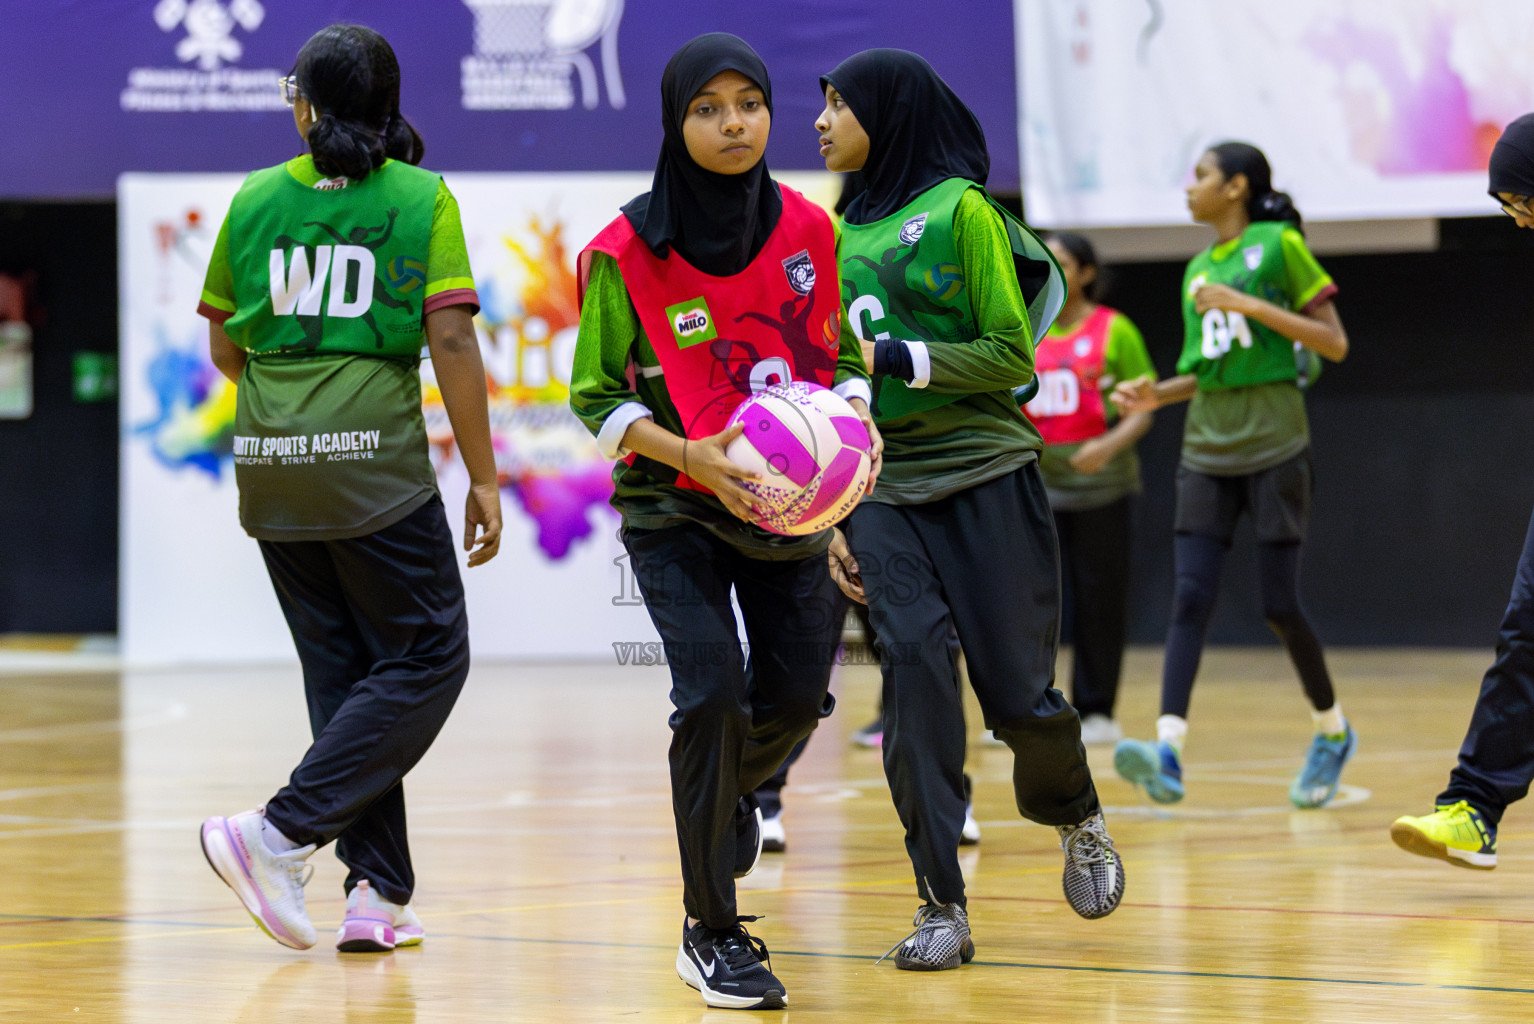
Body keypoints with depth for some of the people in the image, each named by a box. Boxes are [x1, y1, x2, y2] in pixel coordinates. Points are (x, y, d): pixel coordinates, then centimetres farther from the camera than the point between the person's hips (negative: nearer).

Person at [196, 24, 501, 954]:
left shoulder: (256, 199, 7)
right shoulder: (422, 198, -1)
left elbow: (225, 347, 12)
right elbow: (453, 342, -8)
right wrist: (484, 479, -2)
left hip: (271, 460, 4)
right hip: (378, 460, -4)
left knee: (341, 667, 12)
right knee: (427, 660, 5)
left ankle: (379, 890, 8)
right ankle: (280, 834, -9)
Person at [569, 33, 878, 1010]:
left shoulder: (808, 230, -6)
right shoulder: (627, 254, -15)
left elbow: (841, 351, 8)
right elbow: (596, 396, -9)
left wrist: (857, 418, -14)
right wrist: (691, 455, -25)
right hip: (673, 508, -4)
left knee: (798, 691, 5)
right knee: (713, 689, -15)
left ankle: (728, 794, 44)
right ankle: (711, 933, -2)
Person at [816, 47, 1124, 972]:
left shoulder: (959, 208, -3)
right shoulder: (844, 237, 13)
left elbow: (1012, 354, -7)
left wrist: (898, 359, -18)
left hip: (986, 478, -4)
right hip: (886, 490, 4)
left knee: (1017, 690, -2)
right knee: (915, 671, -12)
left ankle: (1078, 819, 31)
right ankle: (942, 907, -9)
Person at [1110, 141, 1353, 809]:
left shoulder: (1279, 245, -4)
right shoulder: (1198, 269, 15)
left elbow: (1335, 343, -8)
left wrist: (1251, 304, -15)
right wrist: (1156, 395, 4)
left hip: (1274, 444, -5)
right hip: (1208, 446, 5)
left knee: (1279, 604, -2)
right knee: (1191, 597, -10)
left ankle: (1333, 731, 22)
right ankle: (1168, 753, -23)